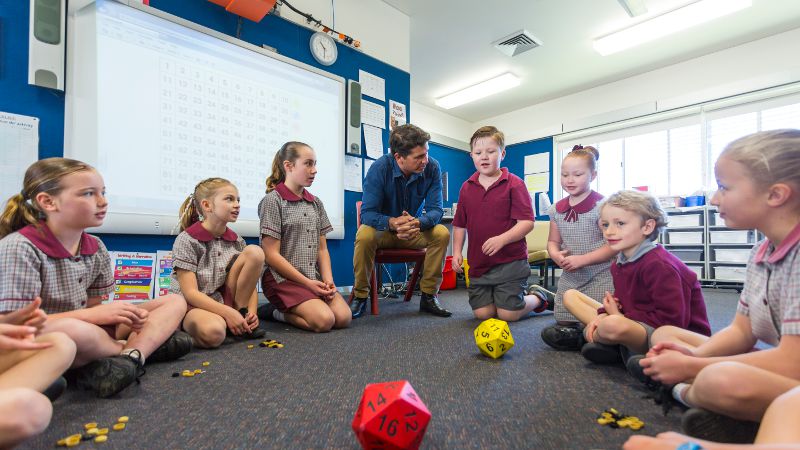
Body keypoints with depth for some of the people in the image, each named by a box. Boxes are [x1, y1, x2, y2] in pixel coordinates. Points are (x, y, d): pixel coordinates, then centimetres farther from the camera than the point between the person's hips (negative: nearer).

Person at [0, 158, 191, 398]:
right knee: (73, 330, -42)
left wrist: (126, 315, -14)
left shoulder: (96, 248, 4)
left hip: (88, 333, 7)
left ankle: (131, 356, -25)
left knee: (175, 302, 0)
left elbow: (93, 307, 7)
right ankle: (151, 344, -13)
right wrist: (93, 315, -22)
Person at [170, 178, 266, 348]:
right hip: (193, 305, -4)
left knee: (255, 252, -14)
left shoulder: (237, 241, 3)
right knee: (213, 333, -41)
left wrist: (252, 311, -14)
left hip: (226, 300, 5)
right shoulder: (187, 240, -12)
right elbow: (190, 293, -17)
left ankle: (241, 311, -5)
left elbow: (250, 282, 5)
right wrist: (228, 313, -25)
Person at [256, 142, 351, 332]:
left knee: (344, 317, -14)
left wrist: (328, 280, -5)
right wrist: (307, 283, -14)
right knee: (324, 320, -23)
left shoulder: (316, 203, 13)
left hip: (315, 278, 6)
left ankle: (287, 309, 7)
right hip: (283, 278, -6)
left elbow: (322, 249, 11)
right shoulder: (273, 200, -6)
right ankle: (276, 312, 3)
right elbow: (272, 255, -11)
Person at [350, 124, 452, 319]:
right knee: (364, 235, -34)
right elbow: (367, 213, -25)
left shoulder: (432, 168, -16)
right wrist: (392, 222, -46)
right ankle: (360, 296, -13)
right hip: (382, 229, -2)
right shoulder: (380, 168, -22)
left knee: (442, 233, -26)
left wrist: (418, 222, -42)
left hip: (415, 230, 2)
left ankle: (429, 296, -11)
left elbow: (435, 209, -18)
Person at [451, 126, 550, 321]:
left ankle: (537, 298, 29)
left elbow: (527, 222, -13)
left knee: (508, 314, -3)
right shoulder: (466, 188, 8)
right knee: (482, 313, 4)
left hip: (510, 261, -4)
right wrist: (457, 251, 1)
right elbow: (459, 225, 13)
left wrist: (502, 239, -27)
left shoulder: (514, 184, -6)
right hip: (478, 263, 5)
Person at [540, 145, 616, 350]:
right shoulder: (557, 209, 5)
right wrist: (556, 255, -10)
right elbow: (553, 241, 12)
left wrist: (582, 259, -21)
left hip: (600, 277, -5)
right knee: (563, 324, 6)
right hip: (569, 278, 5)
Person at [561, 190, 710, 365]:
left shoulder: (659, 265, -21)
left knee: (614, 325, -41)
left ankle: (588, 334, -5)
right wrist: (603, 316, -9)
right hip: (638, 324, 9)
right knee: (570, 295, 6)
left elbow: (673, 320, -26)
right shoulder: (619, 264, 4)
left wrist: (621, 317, -17)